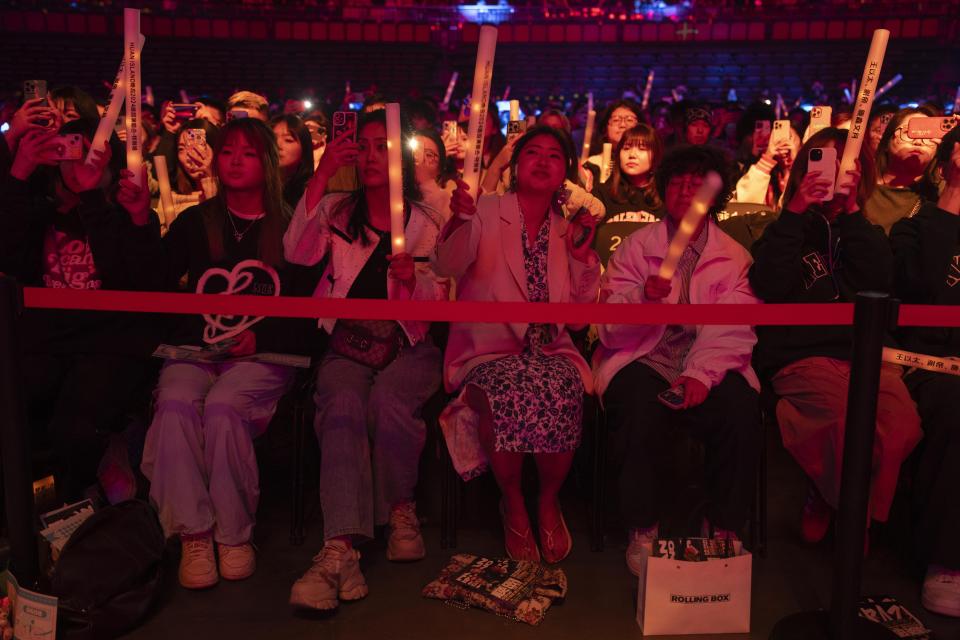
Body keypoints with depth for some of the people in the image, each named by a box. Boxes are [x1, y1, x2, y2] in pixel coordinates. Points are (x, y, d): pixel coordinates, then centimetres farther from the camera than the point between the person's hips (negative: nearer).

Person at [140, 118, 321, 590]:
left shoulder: (290, 227, 6)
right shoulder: (194, 223, 14)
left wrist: (263, 337, -12)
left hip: (264, 356, -2)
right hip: (195, 351, 3)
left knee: (223, 407, -31)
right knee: (175, 405, -28)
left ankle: (235, 534, -14)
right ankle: (193, 534, -18)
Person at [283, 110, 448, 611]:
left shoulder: (426, 222, 9)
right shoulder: (337, 212, 12)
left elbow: (440, 301, 2)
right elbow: (298, 253, -8)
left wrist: (414, 279, -21)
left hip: (409, 348, 0)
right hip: (347, 348, 1)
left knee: (387, 401, -33)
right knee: (342, 407, -31)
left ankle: (400, 509, -8)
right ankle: (340, 549, -38)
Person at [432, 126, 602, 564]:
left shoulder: (568, 229, 14)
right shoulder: (486, 212, 4)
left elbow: (582, 310, 10)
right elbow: (446, 268, -14)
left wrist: (582, 256, -4)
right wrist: (459, 221, -33)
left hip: (551, 353, 3)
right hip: (488, 352, -2)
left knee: (562, 393, -31)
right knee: (504, 394, -35)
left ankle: (549, 500, -5)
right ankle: (512, 502, -8)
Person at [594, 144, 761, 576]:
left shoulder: (735, 257, 13)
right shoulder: (635, 247, 11)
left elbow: (733, 330, -2)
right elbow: (610, 328, 1)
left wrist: (701, 374, -21)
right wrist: (643, 296, -20)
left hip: (708, 363, 1)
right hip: (642, 360, -1)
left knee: (741, 407, -29)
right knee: (643, 405, -33)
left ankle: (724, 530, -8)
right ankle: (643, 531, -14)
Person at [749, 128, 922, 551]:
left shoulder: (864, 232, 23)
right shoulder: (788, 227, 15)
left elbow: (878, 283, 1)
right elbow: (769, 287, -6)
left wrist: (851, 212, -2)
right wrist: (796, 211, -7)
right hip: (801, 354, -3)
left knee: (903, 424, -28)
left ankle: (830, 503, 0)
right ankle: (829, 500, 0)